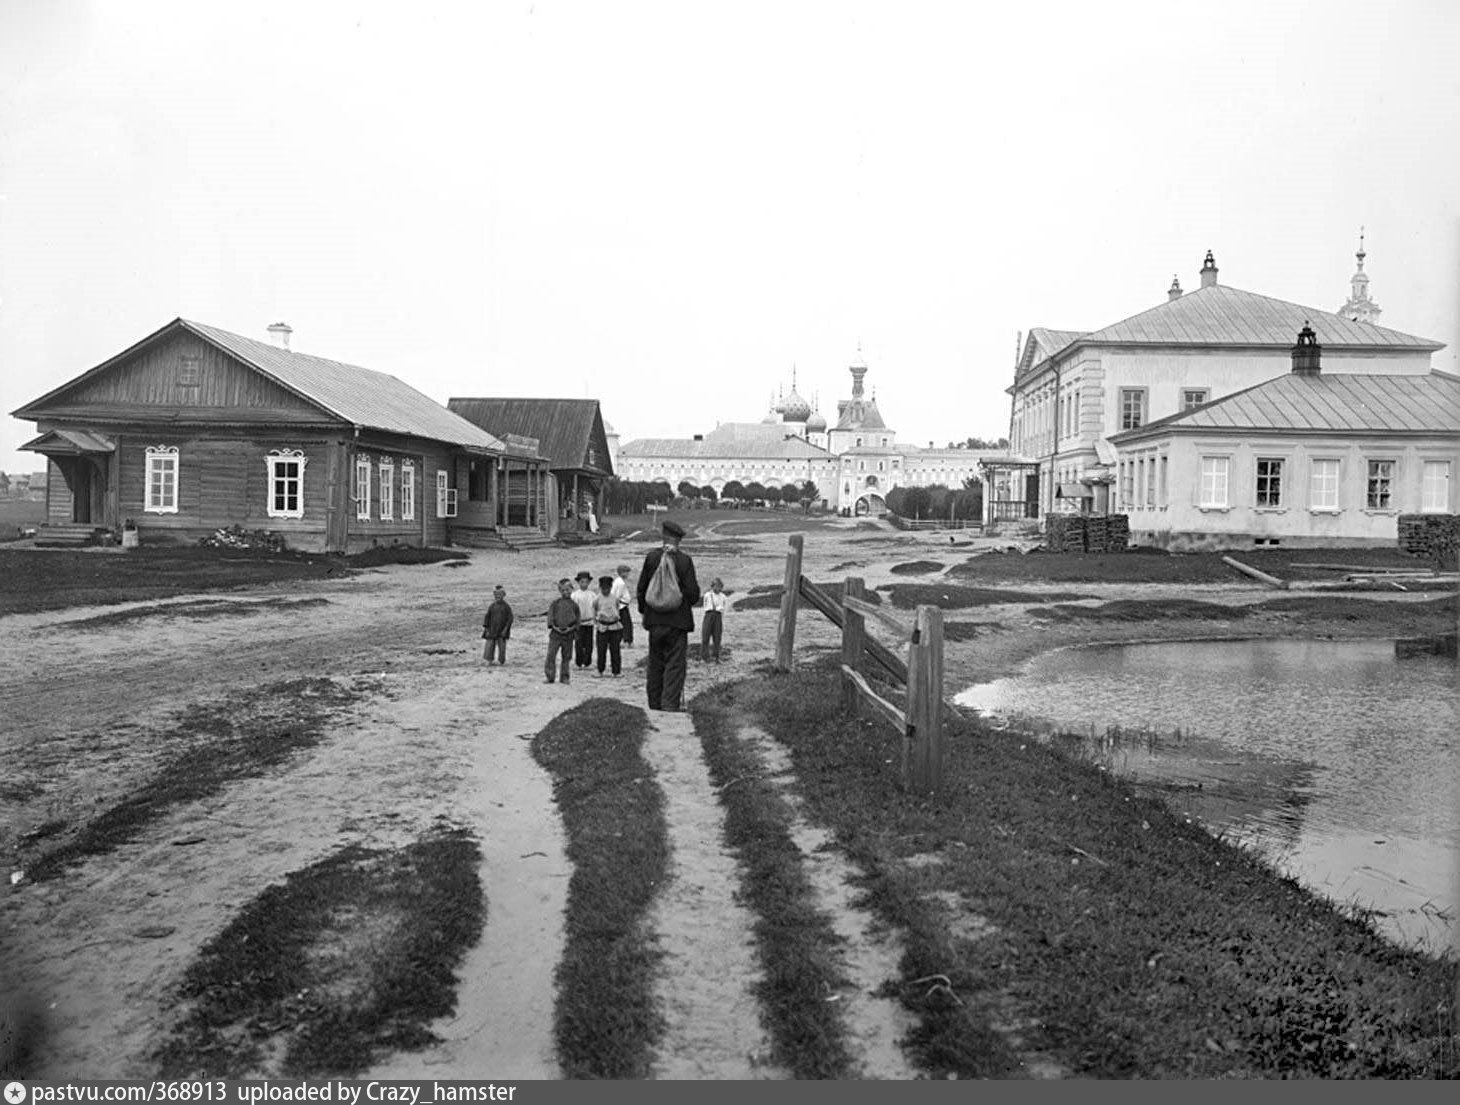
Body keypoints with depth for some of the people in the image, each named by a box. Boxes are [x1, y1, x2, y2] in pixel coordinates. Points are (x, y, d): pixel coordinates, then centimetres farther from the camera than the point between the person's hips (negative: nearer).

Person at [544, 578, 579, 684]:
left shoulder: (574, 605, 5)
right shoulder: (555, 603, 4)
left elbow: (577, 620, 6)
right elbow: (550, 615, 1)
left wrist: (571, 628, -10)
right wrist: (553, 626, -13)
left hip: (568, 634, 0)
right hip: (555, 633, 0)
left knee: (566, 657, 7)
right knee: (550, 655, -5)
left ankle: (565, 677, 16)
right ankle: (550, 677, 1)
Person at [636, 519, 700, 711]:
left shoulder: (651, 557, -1)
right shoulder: (684, 560, -9)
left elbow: (641, 588, 5)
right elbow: (693, 593, -7)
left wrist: (643, 612, 17)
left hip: (654, 621, 3)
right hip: (678, 621, -3)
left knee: (655, 666, 14)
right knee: (675, 666, 1)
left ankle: (655, 706, 20)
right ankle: (670, 704, -6)